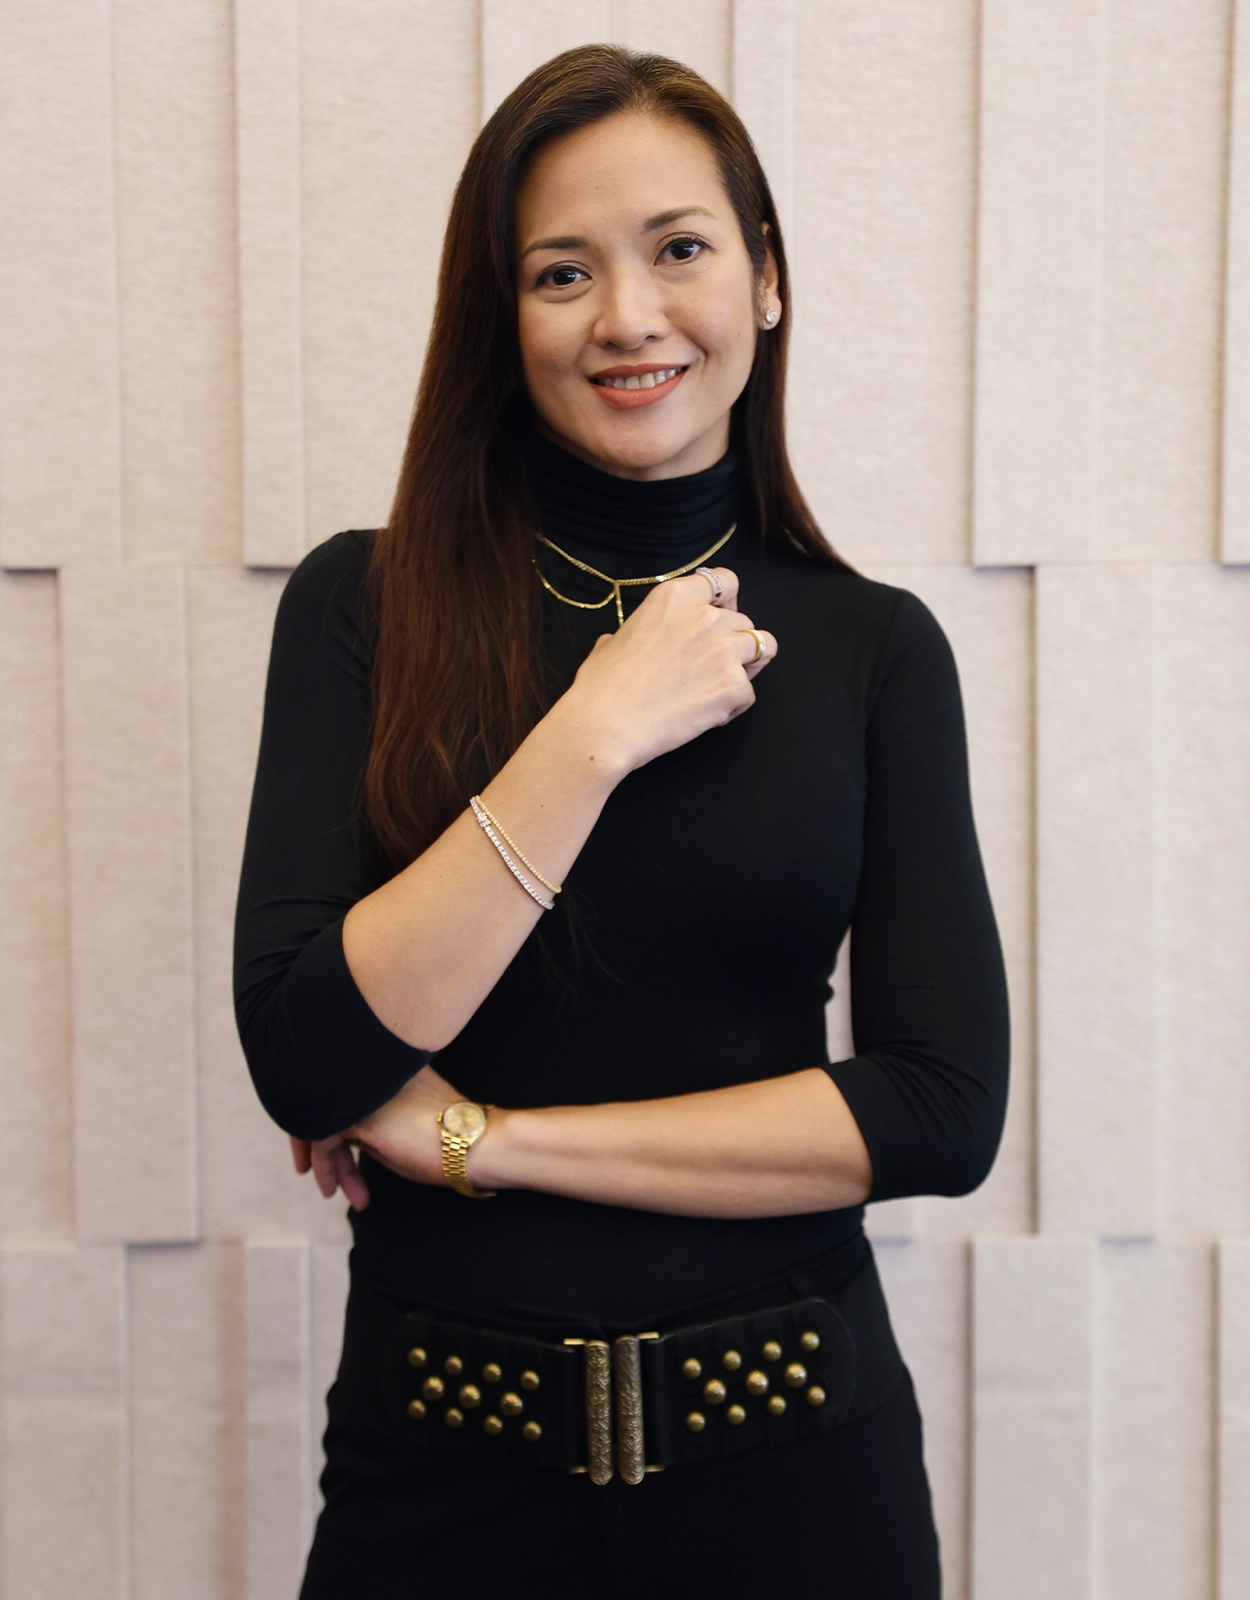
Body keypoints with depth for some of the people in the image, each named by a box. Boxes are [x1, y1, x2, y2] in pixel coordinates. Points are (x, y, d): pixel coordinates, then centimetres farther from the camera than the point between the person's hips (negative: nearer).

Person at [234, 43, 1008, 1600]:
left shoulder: (874, 648, -3)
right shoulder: (364, 607, -5)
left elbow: (945, 1108, -10)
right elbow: (306, 1061, -14)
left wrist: (490, 1139, -14)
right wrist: (594, 732, -20)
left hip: (790, 1458, 1)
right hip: (444, 1462, 0)